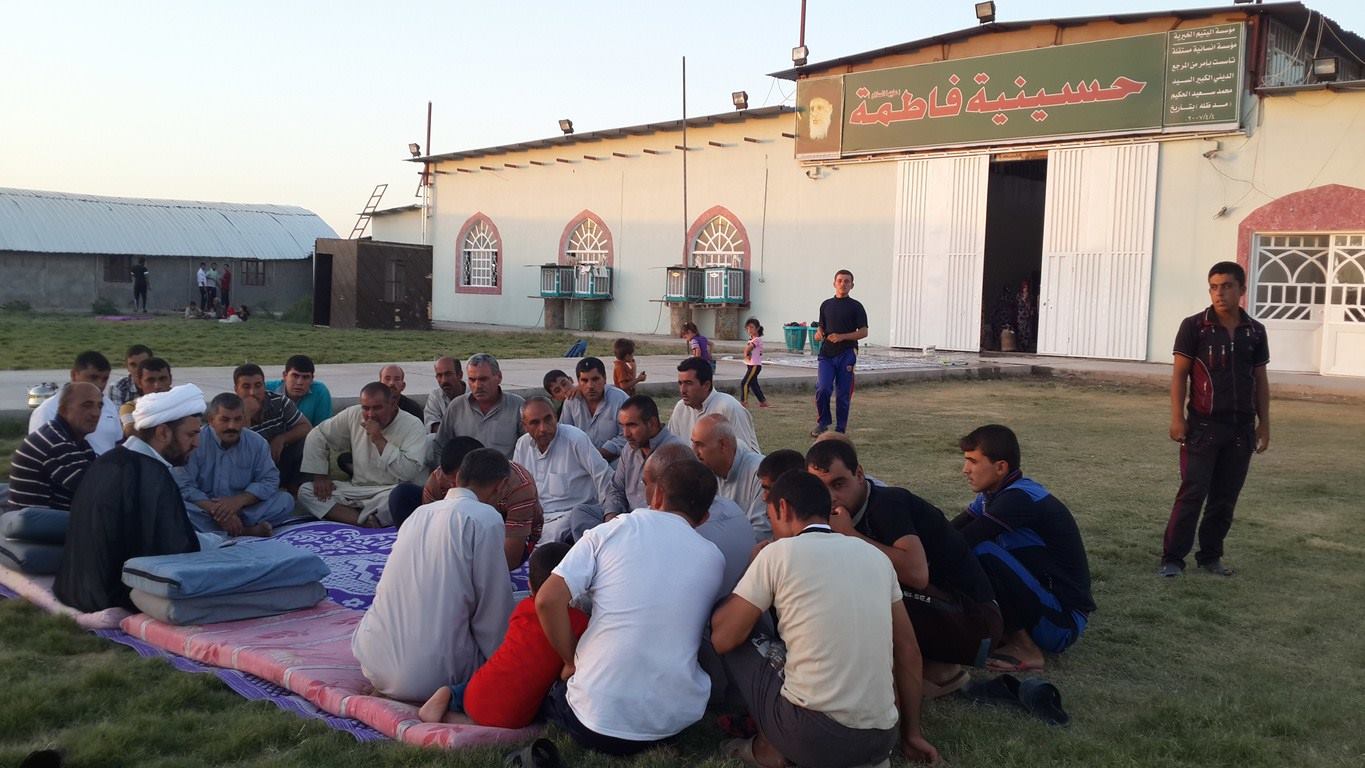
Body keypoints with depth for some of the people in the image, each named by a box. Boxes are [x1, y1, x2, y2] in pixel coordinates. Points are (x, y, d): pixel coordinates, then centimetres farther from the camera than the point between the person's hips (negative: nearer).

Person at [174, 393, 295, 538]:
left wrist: (238, 501, -19)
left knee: (286, 500, -15)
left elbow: (269, 480, -1)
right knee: (177, 508, -35)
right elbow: (183, 486, -16)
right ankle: (249, 532, -32)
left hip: (244, 511, 3)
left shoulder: (257, 443, 2)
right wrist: (215, 510, -28)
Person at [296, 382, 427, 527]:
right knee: (304, 491, -13)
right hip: (357, 489, 6)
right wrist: (320, 476, 3)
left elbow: (409, 473, -22)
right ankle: (366, 522, -28)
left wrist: (379, 440, -19)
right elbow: (317, 436, 12)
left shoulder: (413, 425, -10)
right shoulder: (353, 415, 3)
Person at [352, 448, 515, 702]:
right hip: (433, 673, -6)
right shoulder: (485, 518, -7)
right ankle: (448, 694, -3)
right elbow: (493, 604, -6)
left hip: (374, 664, 6)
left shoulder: (420, 512, 14)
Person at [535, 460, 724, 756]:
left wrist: (573, 661, 3)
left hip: (598, 720, -1)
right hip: (678, 720, 2)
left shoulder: (609, 532, -3)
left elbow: (548, 600, -11)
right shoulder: (714, 560, 5)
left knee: (548, 691, 31)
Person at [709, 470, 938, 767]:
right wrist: (911, 733, 24)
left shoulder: (780, 552, -4)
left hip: (812, 737, -5)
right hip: (880, 739, 5)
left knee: (736, 639, 15)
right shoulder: (875, 555, 11)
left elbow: (722, 638, 0)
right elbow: (908, 649, 14)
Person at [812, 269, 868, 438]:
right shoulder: (826, 305, 13)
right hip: (827, 354, 2)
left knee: (843, 394, 2)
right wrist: (819, 334, -1)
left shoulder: (855, 306, 2)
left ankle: (840, 429, 13)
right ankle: (822, 422, 5)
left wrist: (842, 337, -13)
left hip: (846, 354, -2)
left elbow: (863, 332, -1)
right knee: (822, 388, -14)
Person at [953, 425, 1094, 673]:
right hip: (1045, 600, 9)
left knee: (981, 552, -27)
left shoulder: (1020, 498, -23)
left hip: (1064, 623, -9)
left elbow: (961, 542, -28)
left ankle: (1023, 648, -12)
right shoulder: (993, 495, 5)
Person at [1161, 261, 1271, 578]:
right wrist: (1177, 417, -11)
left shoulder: (1255, 331, 7)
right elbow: (1179, 374, -4)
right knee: (1193, 493, -8)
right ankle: (1172, 558, -2)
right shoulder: (1194, 326, -4)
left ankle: (1210, 555, 21)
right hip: (1204, 424, -4)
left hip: (1241, 427, 4)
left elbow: (1260, 380, 13)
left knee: (1226, 497, 9)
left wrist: (1263, 423, 10)